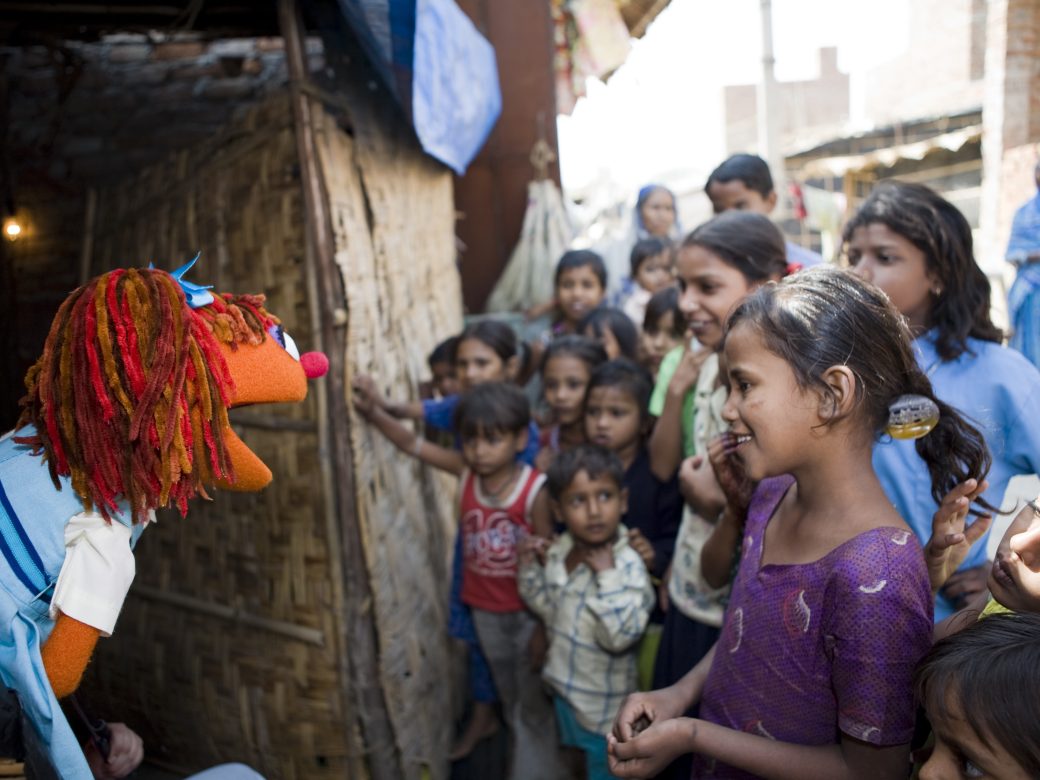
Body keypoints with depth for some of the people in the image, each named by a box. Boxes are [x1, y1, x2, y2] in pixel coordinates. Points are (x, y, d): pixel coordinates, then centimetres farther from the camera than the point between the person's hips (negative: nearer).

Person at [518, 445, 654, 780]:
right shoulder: (558, 552, -8)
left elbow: (621, 637, -35)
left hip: (604, 700, -6)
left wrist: (607, 575, -37)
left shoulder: (628, 565, -28)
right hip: (566, 683, 6)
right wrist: (530, 567, -8)